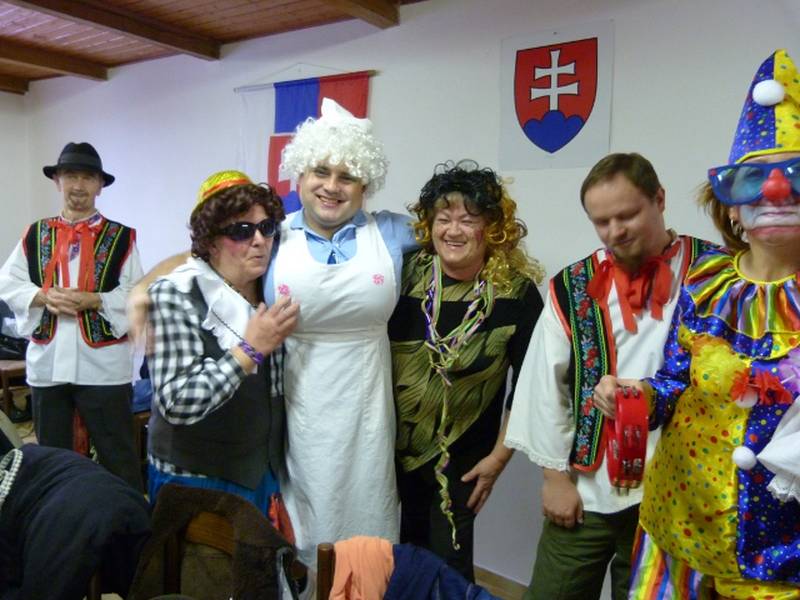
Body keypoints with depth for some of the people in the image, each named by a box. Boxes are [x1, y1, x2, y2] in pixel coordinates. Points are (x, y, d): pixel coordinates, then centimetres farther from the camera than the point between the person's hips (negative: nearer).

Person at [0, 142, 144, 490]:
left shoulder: (121, 237, -1)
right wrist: (43, 296, -12)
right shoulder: (35, 235, 9)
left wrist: (92, 300, -19)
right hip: (46, 362, 4)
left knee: (117, 457, 5)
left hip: (103, 364, -4)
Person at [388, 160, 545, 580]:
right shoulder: (406, 273, -8)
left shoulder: (517, 292, -11)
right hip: (392, 445, 2)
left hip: (462, 456, -1)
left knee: (448, 561, 10)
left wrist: (499, 456, -5)